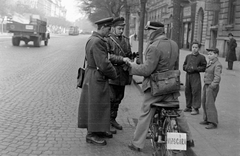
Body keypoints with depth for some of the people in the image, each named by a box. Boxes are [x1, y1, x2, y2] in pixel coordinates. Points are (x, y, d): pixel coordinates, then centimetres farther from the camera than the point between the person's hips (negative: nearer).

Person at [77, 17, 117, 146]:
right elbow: (104, 64, -26)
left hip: (92, 75, 10)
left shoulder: (92, 39, 11)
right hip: (96, 78, -10)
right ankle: (91, 135, 9)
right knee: (95, 106, -1)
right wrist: (113, 74, -8)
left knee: (101, 105, 18)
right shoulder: (97, 42, -22)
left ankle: (99, 130, 30)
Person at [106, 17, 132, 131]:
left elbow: (129, 55, 19)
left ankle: (112, 119, 23)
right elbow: (108, 56, -15)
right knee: (111, 98, -7)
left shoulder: (126, 40, 15)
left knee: (119, 97, 10)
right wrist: (122, 59, -24)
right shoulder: (107, 40, -5)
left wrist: (128, 64, 0)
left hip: (123, 74, 6)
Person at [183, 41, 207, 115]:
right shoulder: (188, 56, 14)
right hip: (188, 75, 5)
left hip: (196, 76, -5)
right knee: (187, 91, 10)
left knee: (195, 92, -6)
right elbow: (184, 66, 18)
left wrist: (195, 68, -15)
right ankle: (188, 107, 23)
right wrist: (187, 68, -4)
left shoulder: (201, 57, -2)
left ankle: (196, 108, 0)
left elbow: (204, 68, -5)